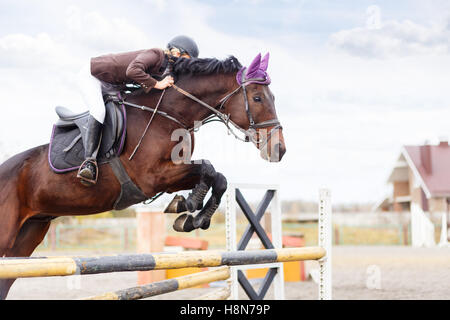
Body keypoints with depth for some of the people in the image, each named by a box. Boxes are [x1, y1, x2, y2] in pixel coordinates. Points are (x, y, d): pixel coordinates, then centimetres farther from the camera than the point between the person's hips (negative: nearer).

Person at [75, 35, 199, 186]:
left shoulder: (162, 67, 3)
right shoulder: (155, 55, -26)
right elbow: (132, 71, -41)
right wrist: (157, 84, -35)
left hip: (108, 83, 10)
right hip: (91, 75, -10)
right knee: (99, 111, -28)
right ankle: (89, 162, -31)